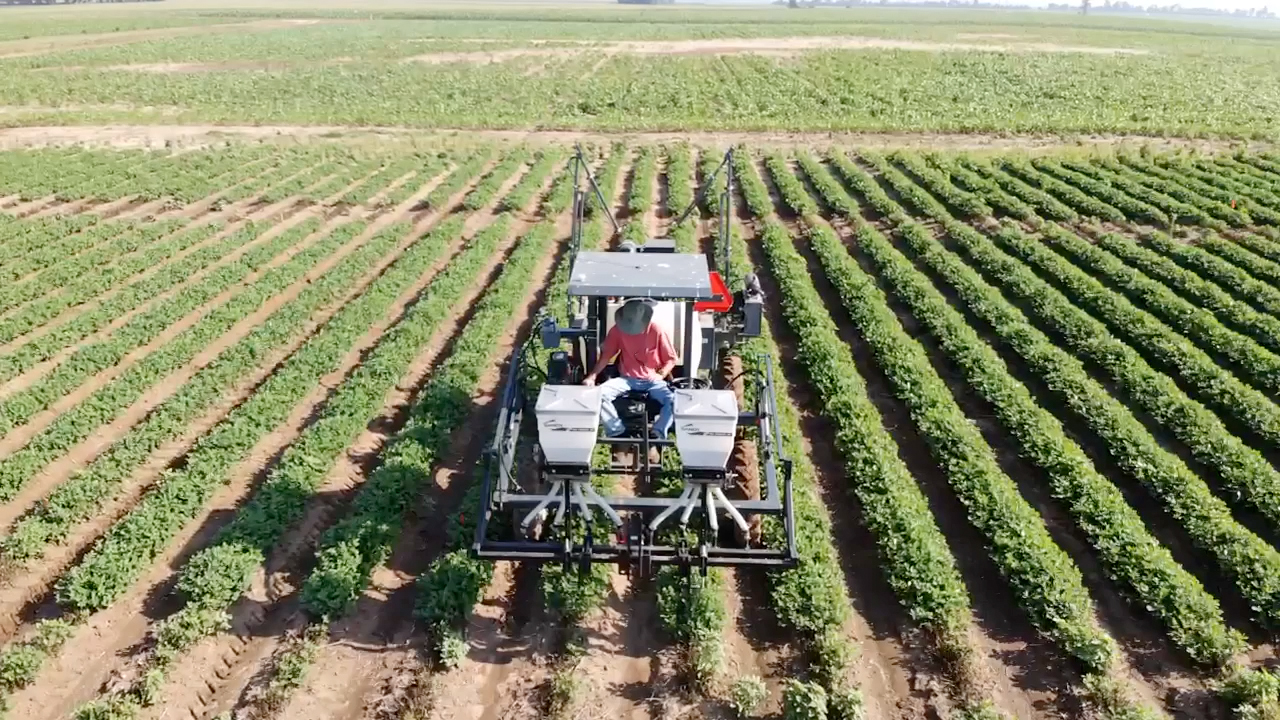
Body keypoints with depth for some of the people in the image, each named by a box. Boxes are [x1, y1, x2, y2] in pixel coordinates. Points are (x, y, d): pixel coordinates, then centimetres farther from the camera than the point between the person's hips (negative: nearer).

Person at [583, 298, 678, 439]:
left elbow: (671, 359, -1)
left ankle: (656, 434, -20)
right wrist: (592, 376, -12)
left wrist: (661, 375, -17)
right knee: (599, 394, -26)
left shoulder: (657, 331, -11)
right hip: (627, 379, 2)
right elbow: (606, 356, 1)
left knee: (675, 400, -30)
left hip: (652, 380, -1)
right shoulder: (618, 330, -6)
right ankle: (617, 432, -15)